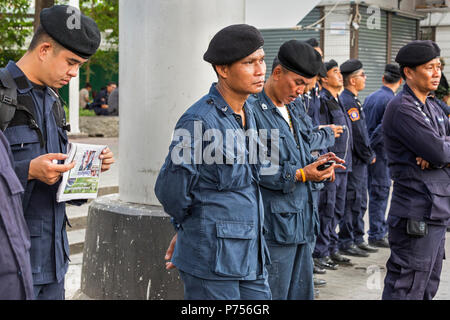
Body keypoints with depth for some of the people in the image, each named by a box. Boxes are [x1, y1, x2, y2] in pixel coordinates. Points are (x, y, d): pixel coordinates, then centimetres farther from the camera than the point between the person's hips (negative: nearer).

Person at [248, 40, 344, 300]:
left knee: (302, 293, 15)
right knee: (273, 294, -3)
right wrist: (299, 174, -20)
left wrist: (316, 163, 3)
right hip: (273, 226, -9)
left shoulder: (293, 110, 17)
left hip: (302, 222, 9)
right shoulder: (253, 110, -13)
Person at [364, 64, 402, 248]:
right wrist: (369, 146, -15)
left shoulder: (370, 97, 9)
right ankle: (376, 235, 4)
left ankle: (382, 229, 28)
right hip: (381, 151, -8)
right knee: (380, 193, -1)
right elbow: (384, 128, -22)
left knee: (376, 193, 17)